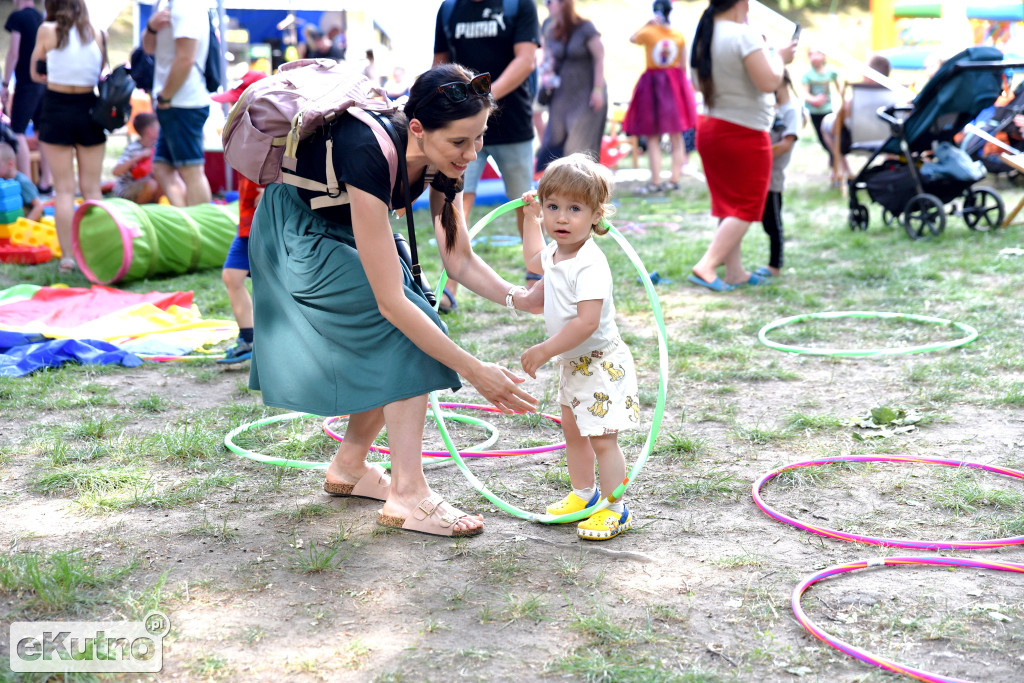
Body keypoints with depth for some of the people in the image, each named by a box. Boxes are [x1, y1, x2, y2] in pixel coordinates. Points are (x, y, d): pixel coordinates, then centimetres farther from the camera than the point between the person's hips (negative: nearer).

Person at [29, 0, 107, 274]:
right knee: (92, 187, 10)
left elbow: (35, 73, 1)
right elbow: (100, 72, 7)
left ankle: (67, 256, 1)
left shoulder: (47, 31, -5)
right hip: (89, 110, 2)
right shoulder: (97, 33, 1)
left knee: (64, 188, 3)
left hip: (56, 110, -2)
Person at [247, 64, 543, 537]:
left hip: (345, 230, 8)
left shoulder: (444, 157, -18)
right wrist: (474, 372, -38)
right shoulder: (369, 153, -40)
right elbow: (389, 302, -39)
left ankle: (349, 466, 20)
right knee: (402, 332, -18)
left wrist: (519, 299, -26)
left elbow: (459, 259, -7)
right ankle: (407, 496, -15)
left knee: (400, 343, 1)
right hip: (296, 235, -8)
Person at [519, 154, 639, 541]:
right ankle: (583, 494, 36)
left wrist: (544, 350, -30)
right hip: (572, 362, 10)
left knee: (602, 438, -5)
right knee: (573, 432, 20)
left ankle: (614, 510, 6)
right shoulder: (556, 253, 2)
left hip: (600, 362, -10)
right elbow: (533, 260, 29)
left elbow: (587, 323, -34)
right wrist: (530, 217, 29)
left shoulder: (590, 265, -27)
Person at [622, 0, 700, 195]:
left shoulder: (648, 33, -9)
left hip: (653, 83, -3)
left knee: (652, 137, 1)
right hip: (675, 83, 3)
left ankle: (655, 181, -4)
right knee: (676, 135, 9)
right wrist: (681, 84, 14)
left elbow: (632, 38, 12)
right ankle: (674, 179, 9)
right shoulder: (679, 36, 0)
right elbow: (683, 66, 3)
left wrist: (647, 24, 8)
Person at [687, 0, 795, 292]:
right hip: (744, 134, -8)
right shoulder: (745, 35, -18)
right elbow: (769, 82, -23)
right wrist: (780, 58, -3)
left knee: (729, 206, 16)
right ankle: (706, 266, -10)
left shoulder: (704, 36, 7)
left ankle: (735, 272, 22)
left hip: (711, 129, 8)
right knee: (745, 208, 0)